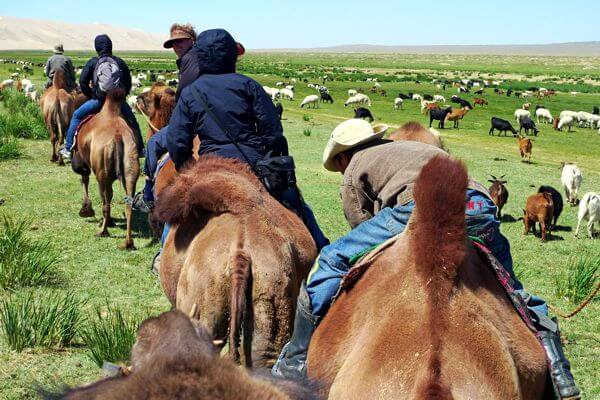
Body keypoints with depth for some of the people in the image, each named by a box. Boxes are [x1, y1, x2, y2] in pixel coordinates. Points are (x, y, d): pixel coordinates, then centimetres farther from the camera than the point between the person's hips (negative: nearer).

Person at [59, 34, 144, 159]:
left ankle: (68, 148, 13)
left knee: (76, 116, 15)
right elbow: (128, 82, 10)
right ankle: (140, 149, 24)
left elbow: (82, 82, 0)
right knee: (132, 120, 23)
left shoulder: (92, 62, 1)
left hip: (98, 101, -2)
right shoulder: (120, 62, 6)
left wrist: (89, 95, 13)